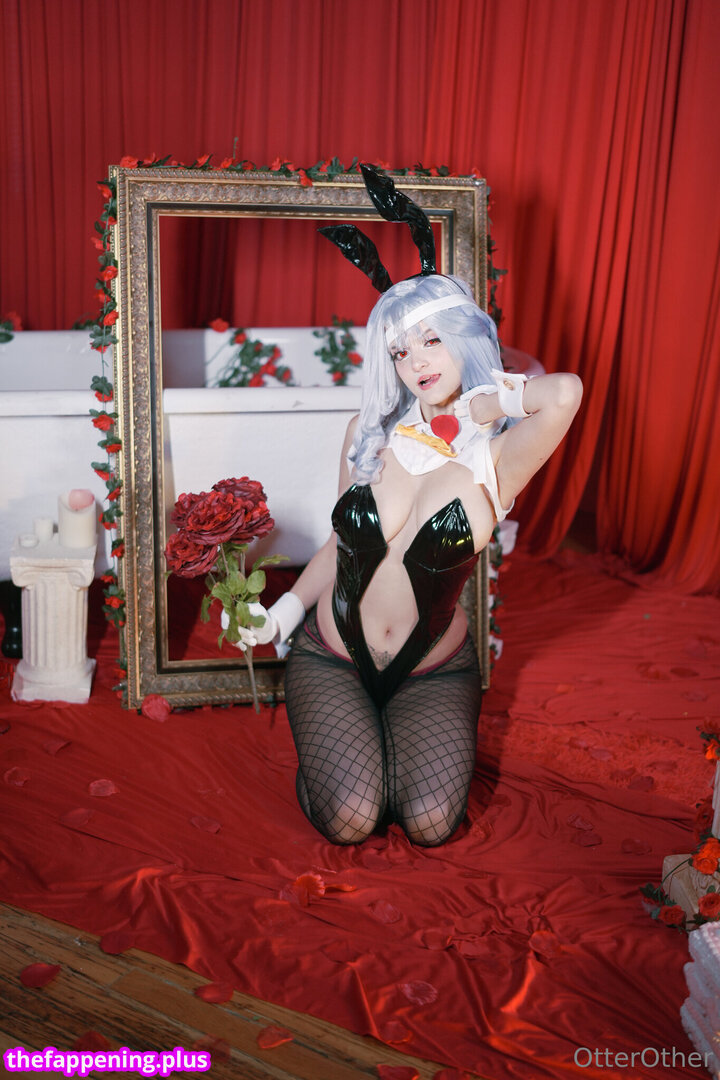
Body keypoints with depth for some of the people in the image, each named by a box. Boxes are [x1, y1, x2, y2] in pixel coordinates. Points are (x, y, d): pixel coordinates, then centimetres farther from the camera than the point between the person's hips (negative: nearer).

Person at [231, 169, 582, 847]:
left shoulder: (495, 459, -15)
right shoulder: (369, 434, -3)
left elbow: (566, 392, -36)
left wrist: (483, 399, -18)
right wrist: (286, 610, 2)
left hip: (433, 672, -1)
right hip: (333, 657, 1)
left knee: (431, 826, -16)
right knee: (348, 822, -17)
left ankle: (395, 733, 16)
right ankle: (331, 734, 18)